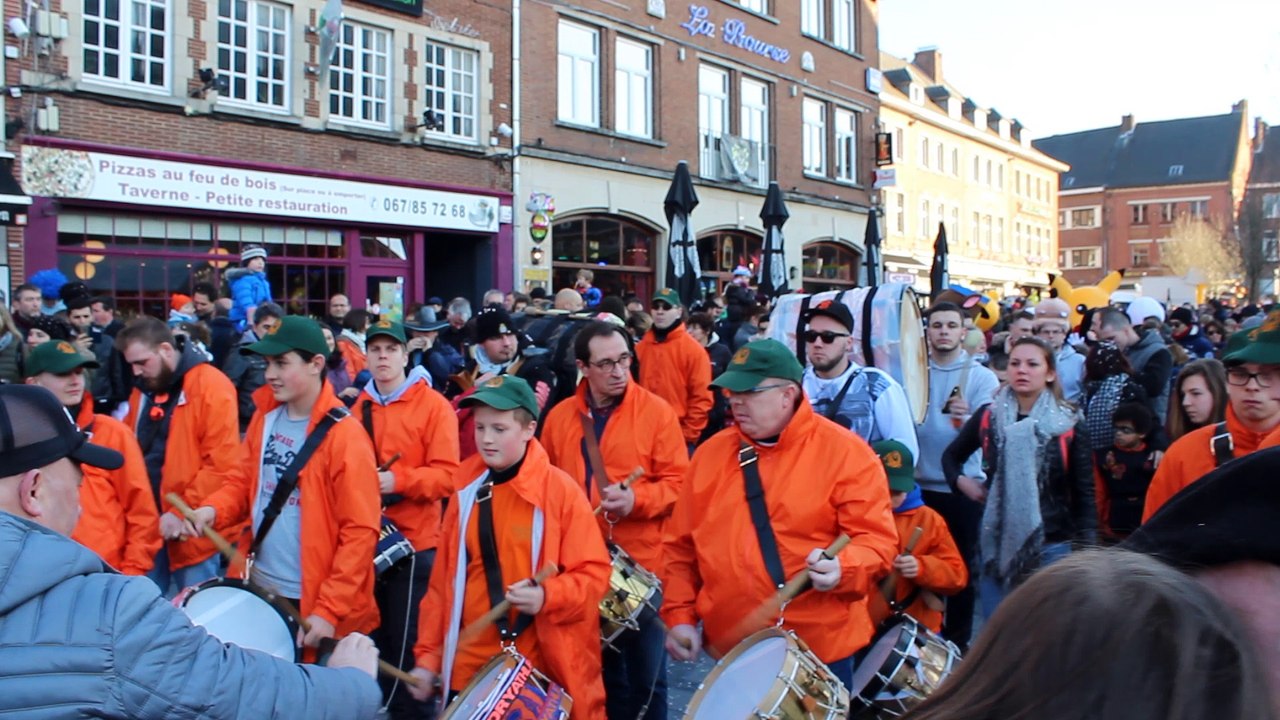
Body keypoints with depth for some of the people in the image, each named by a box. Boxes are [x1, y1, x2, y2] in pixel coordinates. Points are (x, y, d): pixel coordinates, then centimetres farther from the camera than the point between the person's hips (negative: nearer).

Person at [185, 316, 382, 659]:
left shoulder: (344, 437, -19)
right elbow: (246, 481, 13)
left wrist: (329, 610, -21)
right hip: (258, 586, 7)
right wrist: (213, 509, -9)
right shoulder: (265, 417, 3)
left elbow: (360, 532, -19)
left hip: (310, 602, -7)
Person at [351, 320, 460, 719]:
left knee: (408, 642, 2)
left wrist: (398, 480, -24)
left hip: (415, 543, -5)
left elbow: (446, 474, -13)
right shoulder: (359, 407, 10)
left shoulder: (434, 405, -7)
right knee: (372, 638, 16)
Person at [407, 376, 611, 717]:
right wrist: (428, 654, 7)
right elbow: (443, 578, 10)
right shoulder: (466, 491, 5)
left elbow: (594, 573, -8)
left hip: (545, 668, -4)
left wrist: (547, 596, -25)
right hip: (470, 668, 4)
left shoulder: (560, 490, -8)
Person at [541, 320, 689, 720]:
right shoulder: (559, 416, 4)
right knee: (599, 671, 18)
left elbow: (679, 483, -7)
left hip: (642, 563, -3)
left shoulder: (656, 412, -7)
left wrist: (636, 499, -22)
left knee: (645, 676, 9)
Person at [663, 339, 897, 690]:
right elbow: (682, 546, 8)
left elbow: (877, 539, -10)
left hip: (821, 647, -3)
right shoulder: (710, 453, 5)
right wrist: (679, 616, 0)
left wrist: (842, 568, -29)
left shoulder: (845, 452, -8)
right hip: (730, 647, 4)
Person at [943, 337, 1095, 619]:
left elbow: (1084, 494, -1)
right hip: (996, 545, 2)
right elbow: (951, 456, 19)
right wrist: (960, 481, -1)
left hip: (1051, 546, -2)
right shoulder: (988, 417, 3)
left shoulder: (1069, 425, -3)